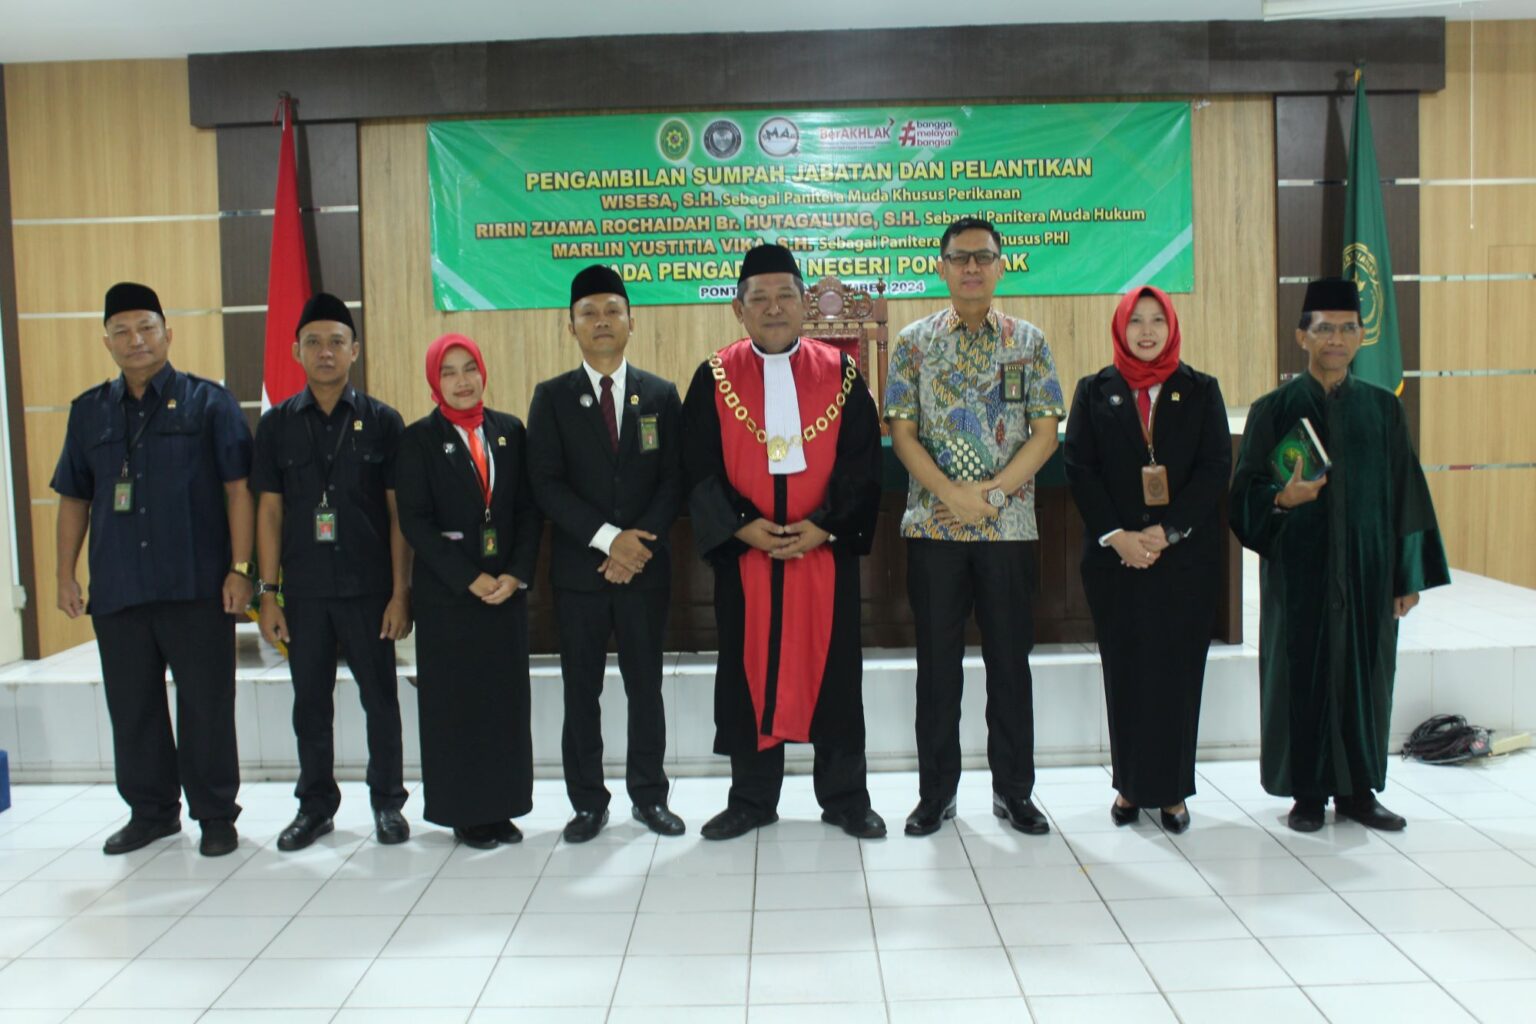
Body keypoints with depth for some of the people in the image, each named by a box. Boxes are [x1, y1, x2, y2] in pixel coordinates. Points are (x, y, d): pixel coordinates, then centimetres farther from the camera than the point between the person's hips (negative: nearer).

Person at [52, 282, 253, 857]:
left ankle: (216, 815, 16)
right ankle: (150, 811, 28)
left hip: (197, 587, -4)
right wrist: (65, 576, 10)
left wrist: (240, 568, -10)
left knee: (205, 706, 3)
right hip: (117, 589, 4)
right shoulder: (89, 412, 12)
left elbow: (238, 487, -4)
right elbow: (74, 498, 15)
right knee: (132, 707, 13)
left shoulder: (208, 402, 0)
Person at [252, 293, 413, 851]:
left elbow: (398, 512, -2)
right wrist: (268, 593, 1)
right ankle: (315, 804, 27)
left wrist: (400, 593, -6)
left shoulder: (382, 421, -1)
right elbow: (270, 511, 5)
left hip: (368, 589, -2)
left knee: (380, 699, 6)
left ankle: (387, 802, 22)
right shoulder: (277, 424, 4)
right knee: (310, 702, 12)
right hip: (304, 590, 2)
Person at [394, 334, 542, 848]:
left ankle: (502, 807, 17)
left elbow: (529, 509, 6)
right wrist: (470, 578, -13)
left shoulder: (510, 431, 7)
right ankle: (465, 812, 15)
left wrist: (516, 574, -7)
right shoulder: (419, 438, -1)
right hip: (446, 593, -3)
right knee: (454, 702, 3)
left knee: (507, 698, 6)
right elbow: (414, 521, -7)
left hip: (507, 588, 3)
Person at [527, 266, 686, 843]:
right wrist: (608, 538, -15)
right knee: (581, 689, 6)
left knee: (646, 686, 8)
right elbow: (546, 484, -5)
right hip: (578, 565, 0)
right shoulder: (552, 398, 3)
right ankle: (588, 801, 17)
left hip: (645, 565, 1)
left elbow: (673, 480, 2)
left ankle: (649, 796, 20)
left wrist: (639, 543, -11)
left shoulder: (661, 396, 7)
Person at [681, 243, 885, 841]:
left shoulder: (840, 374, 4)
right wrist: (741, 526, -12)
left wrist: (825, 526, -12)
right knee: (748, 671, 7)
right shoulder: (715, 378, 4)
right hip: (743, 552, 0)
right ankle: (751, 801, 21)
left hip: (825, 549, 0)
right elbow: (700, 468, 0)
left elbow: (862, 462, 0)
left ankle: (845, 799, 20)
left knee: (833, 671, 6)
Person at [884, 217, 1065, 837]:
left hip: (1010, 527, 1)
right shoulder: (915, 342, 4)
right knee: (938, 660, 6)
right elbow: (902, 433, -1)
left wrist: (991, 493, -12)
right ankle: (936, 793, 19)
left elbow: (1046, 432, 0)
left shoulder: (1028, 341, 5)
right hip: (932, 525, 0)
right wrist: (953, 495, -13)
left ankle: (1013, 791, 21)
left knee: (1010, 659, 7)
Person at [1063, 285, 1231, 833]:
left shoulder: (1201, 391, 7)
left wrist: (1165, 531, -12)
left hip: (1186, 556, 0)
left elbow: (1216, 467, -2)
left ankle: (1172, 789, 12)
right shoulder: (1095, 391, 7)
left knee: (1178, 669, 3)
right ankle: (1130, 785, 14)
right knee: (1125, 670, 4)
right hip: (1114, 555, 0)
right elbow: (1079, 468, -1)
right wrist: (1117, 536, -12)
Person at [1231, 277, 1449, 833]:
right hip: (1299, 570, -2)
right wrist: (1282, 499, -24)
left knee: (1365, 673, 7)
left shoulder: (1382, 407, 6)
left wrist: (1409, 574, 3)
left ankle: (1359, 789, 22)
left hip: (1367, 568, 2)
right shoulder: (1274, 409, 0)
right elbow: (1245, 492, -2)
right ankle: (1308, 792, 16)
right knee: (1302, 675, 3)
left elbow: (1406, 494, 7)